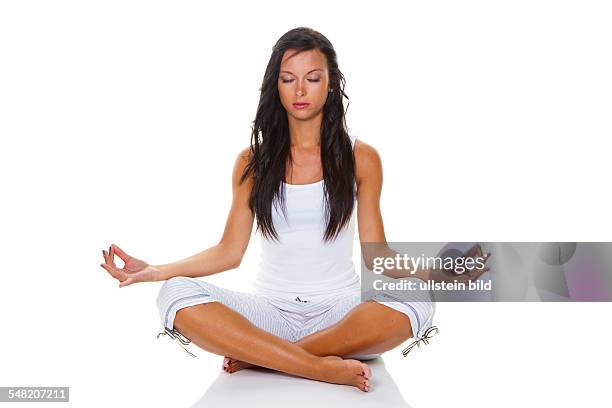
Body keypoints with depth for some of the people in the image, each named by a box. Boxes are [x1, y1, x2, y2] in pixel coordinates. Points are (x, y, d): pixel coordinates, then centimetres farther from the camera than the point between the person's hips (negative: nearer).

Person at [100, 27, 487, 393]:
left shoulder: (361, 157, 3)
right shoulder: (253, 160, 6)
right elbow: (230, 251, 4)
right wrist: (154, 270, -9)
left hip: (340, 309, 0)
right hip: (272, 309, 1)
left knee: (416, 303, -31)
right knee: (177, 294, -26)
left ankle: (260, 356, -22)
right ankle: (323, 368, -29)